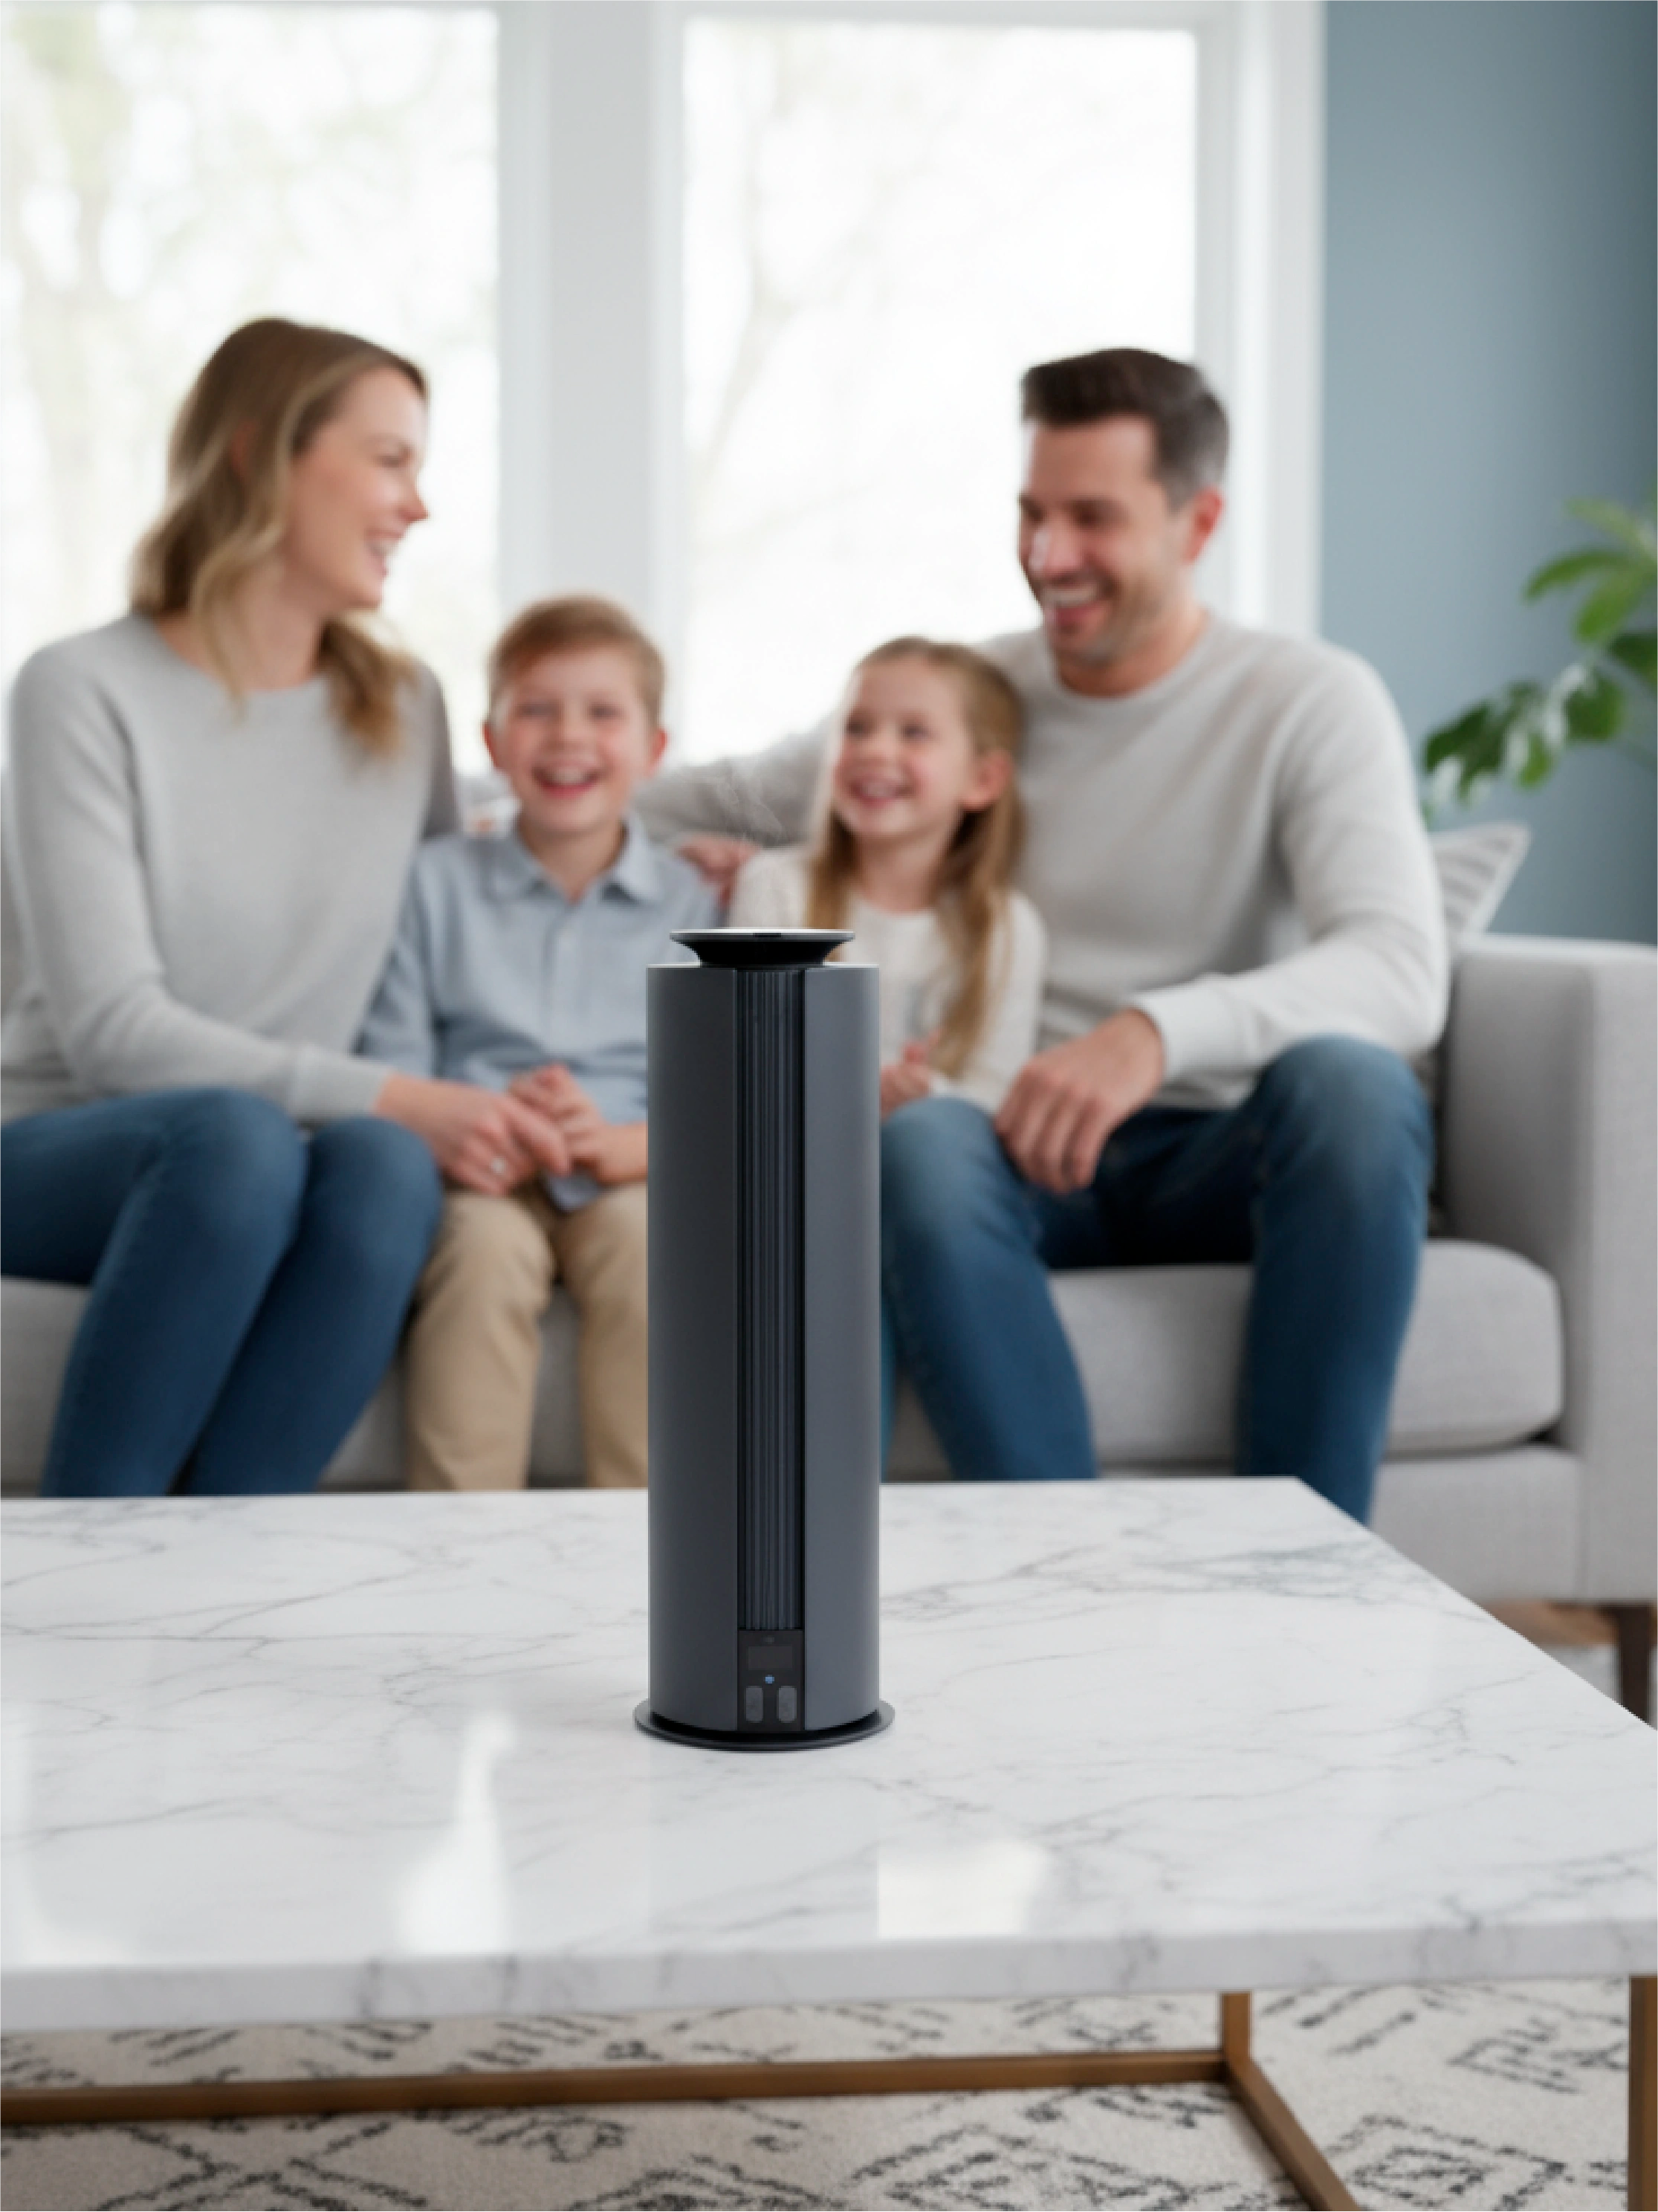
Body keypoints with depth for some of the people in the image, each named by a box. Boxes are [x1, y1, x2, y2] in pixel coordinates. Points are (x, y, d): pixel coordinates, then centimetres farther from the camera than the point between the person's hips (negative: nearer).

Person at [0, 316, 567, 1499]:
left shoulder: (403, 707, 10)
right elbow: (110, 1027, -16)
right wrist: (390, 1097, -23)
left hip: (269, 1177, 4)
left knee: (387, 1166, -31)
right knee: (235, 1133, -37)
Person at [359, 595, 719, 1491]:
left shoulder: (690, 903, 12)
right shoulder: (436, 881, 13)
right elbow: (390, 1069, 5)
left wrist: (626, 1143, -18)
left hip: (628, 1177, 0)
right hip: (479, 1181, 0)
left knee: (644, 1236, -33)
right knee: (484, 1243, -34)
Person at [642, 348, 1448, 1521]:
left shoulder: (1312, 701, -2)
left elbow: (1404, 976, -19)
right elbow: (739, 792, 25)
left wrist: (1159, 1030, -37)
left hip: (1223, 1158, -1)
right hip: (1030, 1151, 2)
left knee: (1350, 1081, -36)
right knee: (918, 1142, -35)